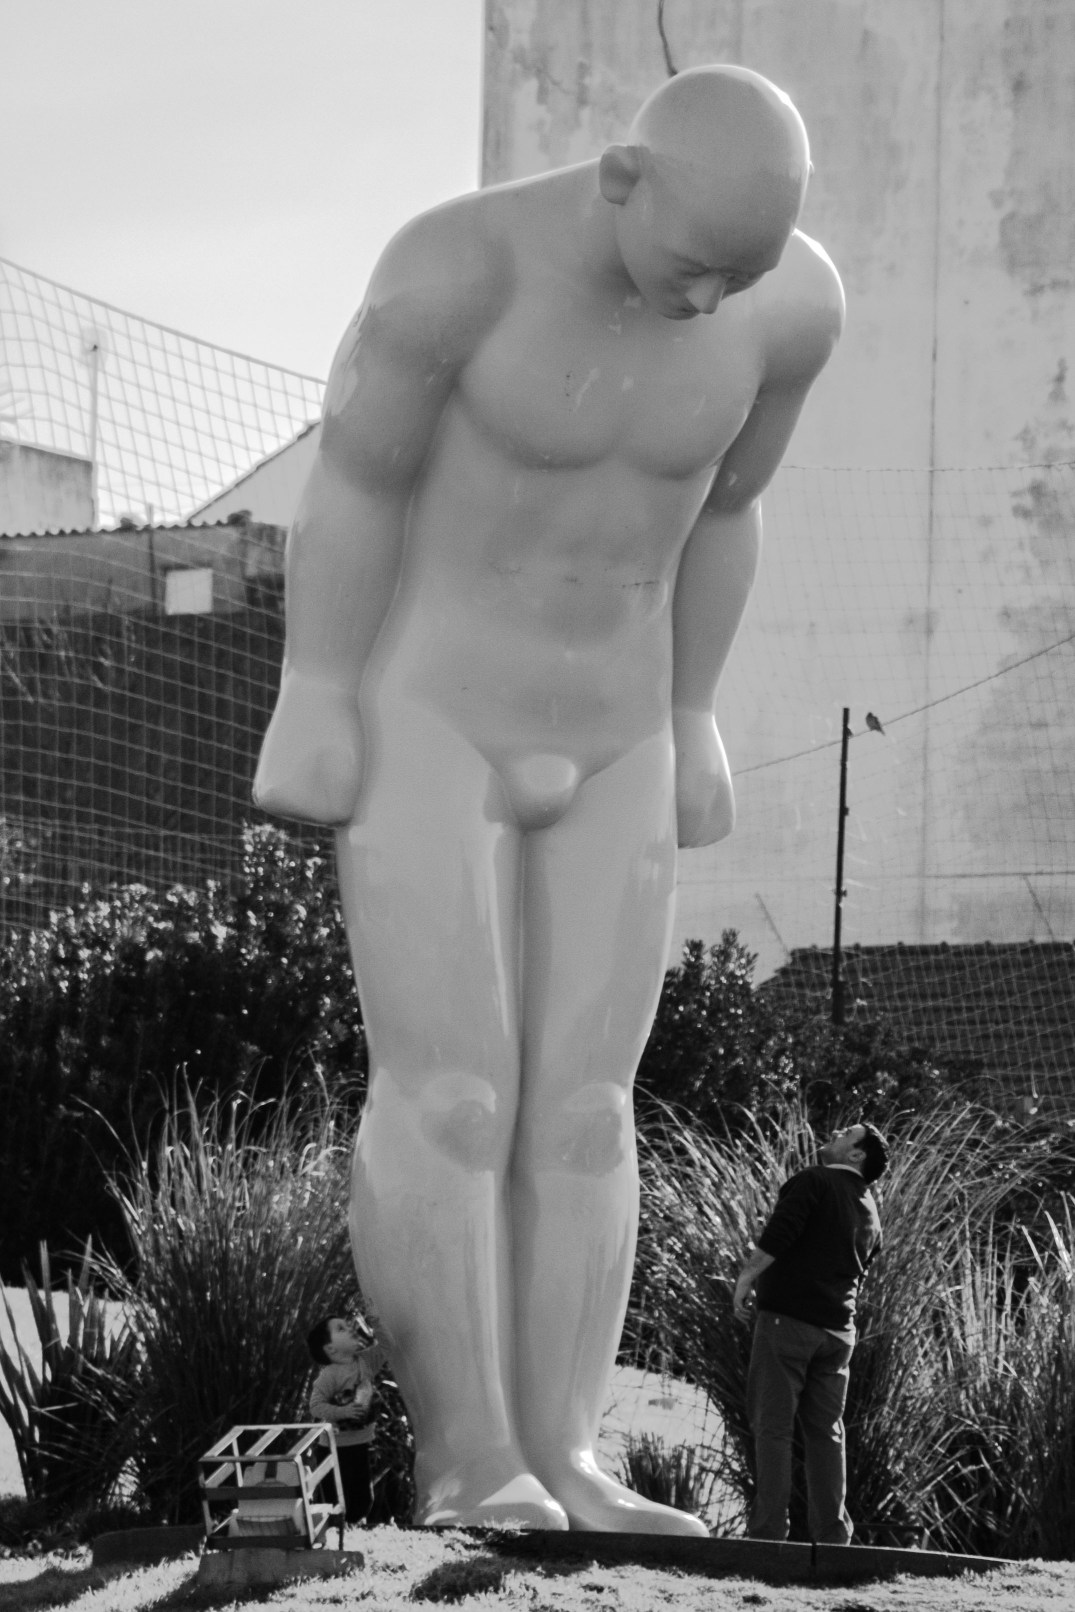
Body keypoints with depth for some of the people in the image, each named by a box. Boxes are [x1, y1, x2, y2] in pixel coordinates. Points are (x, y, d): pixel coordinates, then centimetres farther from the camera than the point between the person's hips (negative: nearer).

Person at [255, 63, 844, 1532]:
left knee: (581, 1110, -1)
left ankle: (559, 1468, 2)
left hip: (595, 740, 4)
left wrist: (690, 725, 9)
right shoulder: (461, 263, -25)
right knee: (448, 1101, -11)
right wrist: (313, 709, -13)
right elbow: (355, 476, -16)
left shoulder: (793, 297, -10)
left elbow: (724, 501, 3)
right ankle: (466, 1459, -3)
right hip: (418, 712, -4)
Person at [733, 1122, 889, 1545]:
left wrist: (746, 1277, -10)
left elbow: (778, 1237, -17)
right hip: (837, 1329, 7)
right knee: (825, 1430, 9)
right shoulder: (870, 1213, 18)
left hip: (787, 1317, -7)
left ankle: (769, 1528, -10)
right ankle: (832, 1533, 6)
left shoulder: (813, 1182, -5)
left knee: (772, 1426, -5)